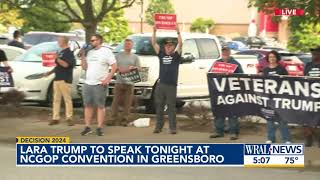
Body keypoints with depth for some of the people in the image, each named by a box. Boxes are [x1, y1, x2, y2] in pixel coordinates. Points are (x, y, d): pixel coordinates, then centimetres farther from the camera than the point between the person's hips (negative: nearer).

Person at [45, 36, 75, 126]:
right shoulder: (60, 52, 20)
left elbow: (66, 64, -19)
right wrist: (50, 72, 18)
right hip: (57, 78, 9)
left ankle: (69, 118, -2)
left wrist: (57, 59, -23)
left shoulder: (69, 52, -7)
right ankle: (55, 118, 8)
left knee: (67, 99, -6)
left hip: (65, 79, -9)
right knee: (56, 99, 6)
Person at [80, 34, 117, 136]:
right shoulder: (89, 52, 14)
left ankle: (99, 128, 1)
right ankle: (87, 127, 10)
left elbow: (114, 66, -6)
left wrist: (108, 79, -14)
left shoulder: (106, 51, -2)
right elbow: (84, 67, 15)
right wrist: (82, 56, 3)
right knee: (88, 105, 5)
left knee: (100, 106, -1)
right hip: (87, 83, 6)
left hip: (100, 84, -5)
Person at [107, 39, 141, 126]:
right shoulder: (118, 55, 14)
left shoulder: (135, 57, 12)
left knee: (127, 103, -2)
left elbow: (138, 68, 8)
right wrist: (119, 69, -9)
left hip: (130, 83, 0)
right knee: (116, 101, -5)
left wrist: (133, 68, -12)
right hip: (119, 82, 0)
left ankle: (124, 119, 5)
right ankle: (113, 119, -3)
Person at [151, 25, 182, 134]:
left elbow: (180, 44, -10)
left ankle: (173, 128, 2)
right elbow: (154, 43, 7)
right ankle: (158, 127, 13)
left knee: (171, 108, -1)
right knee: (159, 107, 7)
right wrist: (154, 32, -2)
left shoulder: (176, 56, 3)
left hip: (171, 86, -3)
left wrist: (178, 32, -17)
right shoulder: (161, 55, 11)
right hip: (160, 85, 3)